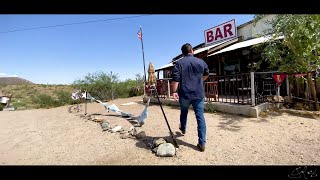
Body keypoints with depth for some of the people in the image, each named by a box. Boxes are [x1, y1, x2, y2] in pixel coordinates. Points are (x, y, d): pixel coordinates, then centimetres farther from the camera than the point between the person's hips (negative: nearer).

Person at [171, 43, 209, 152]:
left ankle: (183, 129, 48)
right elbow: (206, 75, 23)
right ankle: (202, 143, 5)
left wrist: (174, 91, -8)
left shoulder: (179, 63, -3)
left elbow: (175, 79, -13)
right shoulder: (201, 62, 6)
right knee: (200, 117, 4)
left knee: (183, 112, 23)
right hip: (198, 94, 1)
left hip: (184, 94, 0)